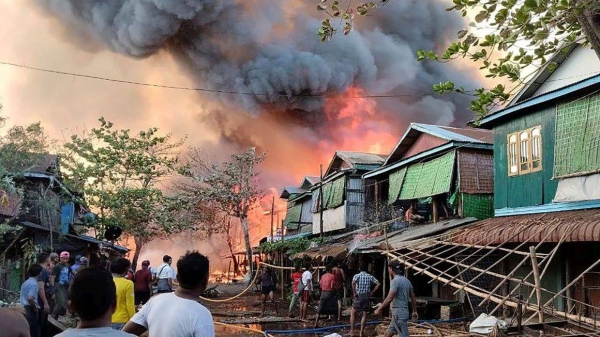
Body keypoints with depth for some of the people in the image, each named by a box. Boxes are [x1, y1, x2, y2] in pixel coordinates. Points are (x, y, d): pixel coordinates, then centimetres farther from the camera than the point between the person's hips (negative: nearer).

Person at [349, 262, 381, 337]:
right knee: (364, 314, 9)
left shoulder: (357, 276, -4)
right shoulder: (370, 276, 6)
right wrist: (372, 292, 5)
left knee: (353, 313, 9)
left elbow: (353, 283, -24)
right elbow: (378, 284, 1)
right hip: (367, 297, 3)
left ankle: (352, 331, 4)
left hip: (359, 296, -3)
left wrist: (354, 293, -16)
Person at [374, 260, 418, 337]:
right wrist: (414, 311, 27)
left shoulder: (395, 281, -15)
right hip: (403, 312, 9)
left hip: (398, 313, -9)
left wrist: (379, 309, -11)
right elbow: (413, 297, 18)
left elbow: (389, 299, -21)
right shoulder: (406, 280, 12)